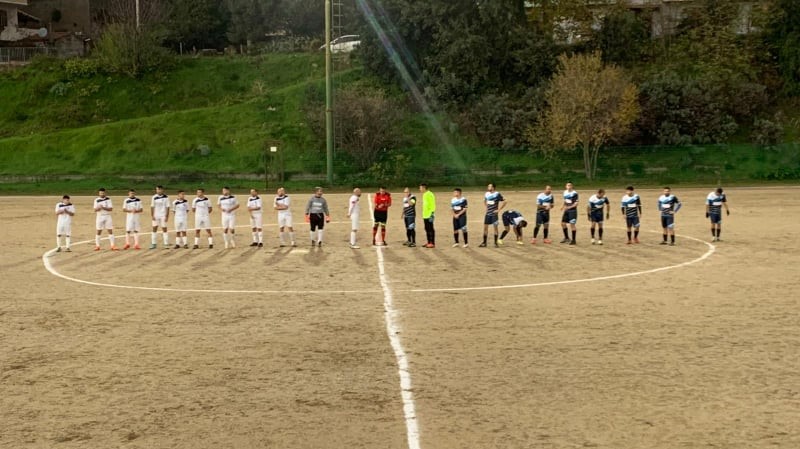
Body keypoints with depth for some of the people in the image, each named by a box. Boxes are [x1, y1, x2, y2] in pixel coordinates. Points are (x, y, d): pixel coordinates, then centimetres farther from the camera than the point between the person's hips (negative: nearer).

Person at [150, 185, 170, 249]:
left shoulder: (166, 197, -4)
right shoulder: (154, 197, 3)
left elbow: (167, 207, -4)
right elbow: (152, 207, 5)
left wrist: (167, 216, -9)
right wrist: (152, 215, -2)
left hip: (163, 216, -3)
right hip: (156, 216, 3)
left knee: (164, 229, 0)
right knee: (154, 229, 2)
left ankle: (166, 244, 4)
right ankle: (153, 244, 7)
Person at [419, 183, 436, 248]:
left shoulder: (429, 194, -14)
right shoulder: (424, 195, 16)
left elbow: (432, 205, -18)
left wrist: (432, 213, -22)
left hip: (429, 215, -10)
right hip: (425, 215, 10)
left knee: (430, 229, -6)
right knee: (427, 229, 12)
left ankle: (432, 243, -3)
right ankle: (429, 242, 18)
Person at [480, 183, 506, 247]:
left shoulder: (497, 194, -11)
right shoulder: (486, 194, 8)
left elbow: (504, 202, -12)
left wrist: (499, 209, -12)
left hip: (494, 214, -6)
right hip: (488, 213, 6)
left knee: (495, 227, 0)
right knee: (485, 227, 3)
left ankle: (495, 243, 9)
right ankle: (484, 243, 9)